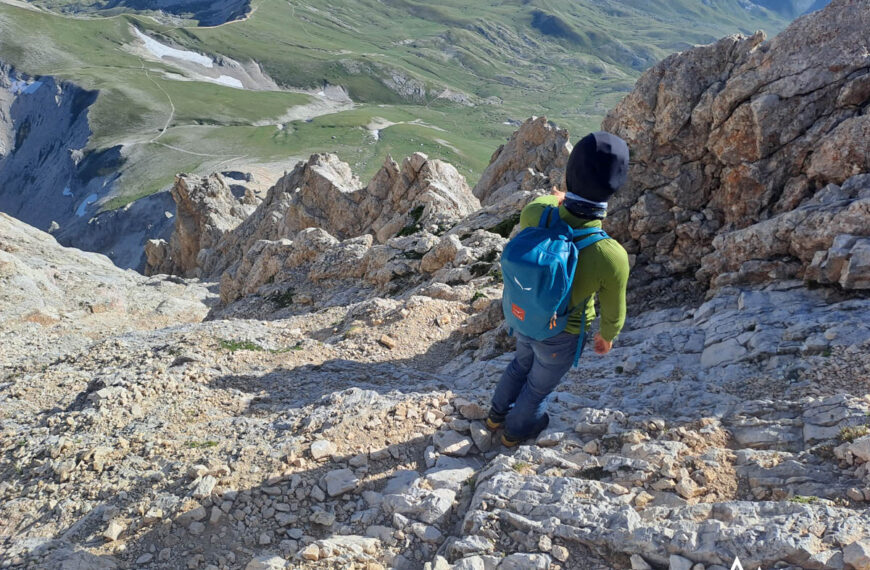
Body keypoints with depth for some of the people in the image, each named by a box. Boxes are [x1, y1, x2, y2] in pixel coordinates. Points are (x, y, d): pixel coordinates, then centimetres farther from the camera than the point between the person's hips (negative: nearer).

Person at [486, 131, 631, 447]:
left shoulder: (533, 213, -31)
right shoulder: (613, 257, -39)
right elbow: (613, 313, -17)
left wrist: (557, 201, 20)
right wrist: (607, 336, 5)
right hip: (561, 335, -3)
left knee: (522, 362, 36)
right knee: (540, 384, 29)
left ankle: (498, 414, 61)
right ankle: (516, 430, 57)